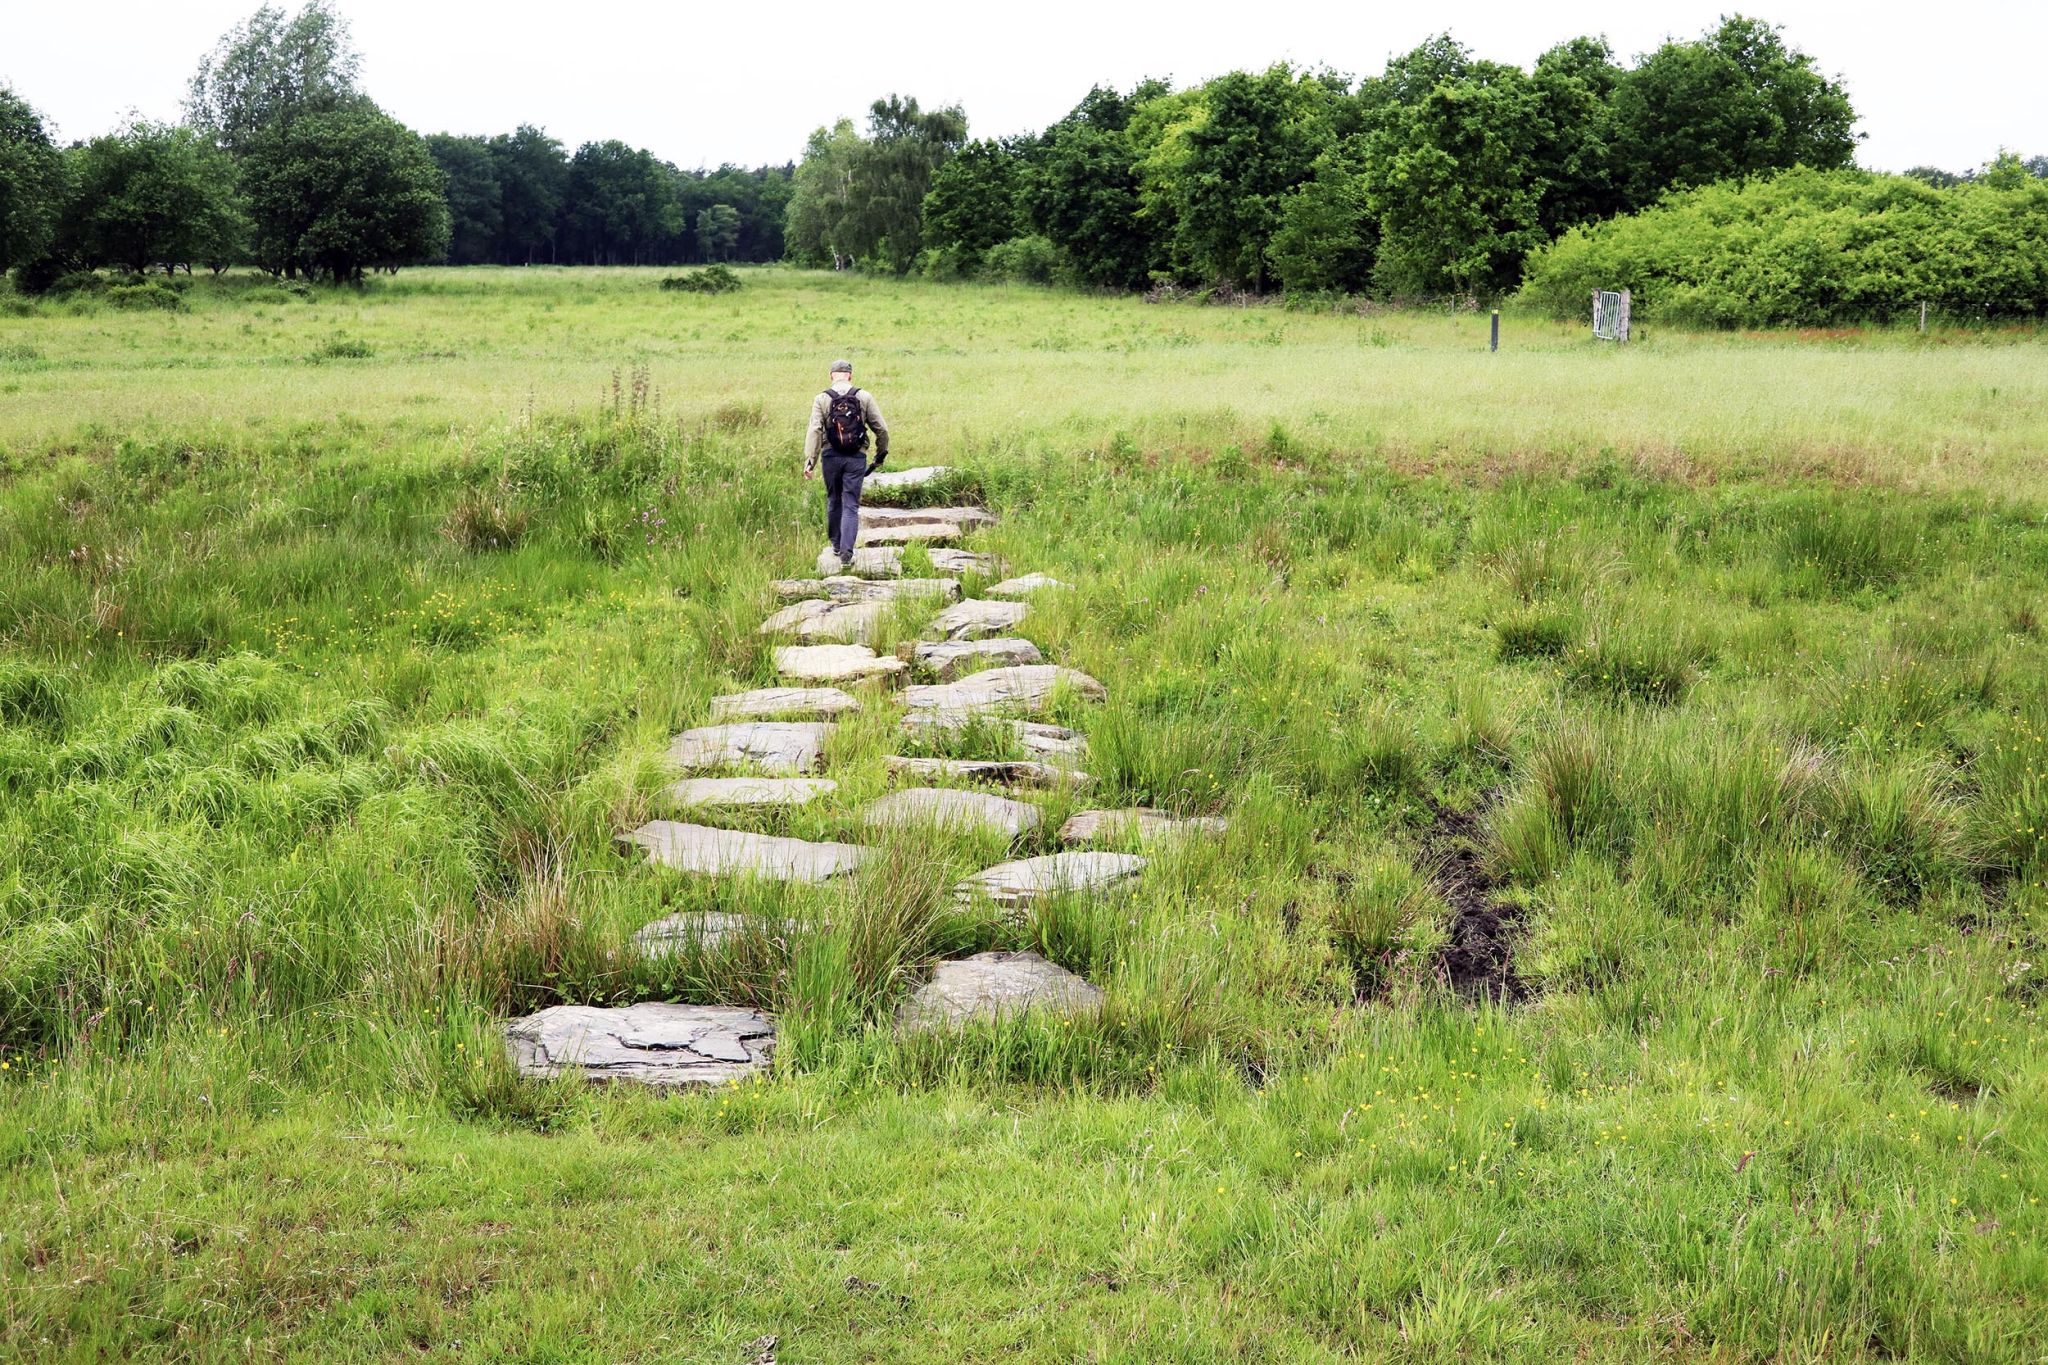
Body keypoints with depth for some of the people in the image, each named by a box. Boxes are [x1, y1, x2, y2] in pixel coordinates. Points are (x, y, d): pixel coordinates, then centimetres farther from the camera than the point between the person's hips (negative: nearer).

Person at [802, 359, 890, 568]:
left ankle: (836, 544, 29)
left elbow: (814, 431, -10)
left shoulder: (822, 399, -2)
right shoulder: (864, 397, -1)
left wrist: (810, 461, -11)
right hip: (856, 457, -1)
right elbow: (881, 429, 0)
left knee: (833, 501, 18)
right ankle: (846, 551, -12)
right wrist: (881, 454, 14)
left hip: (832, 456, 1)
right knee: (851, 506, 0)